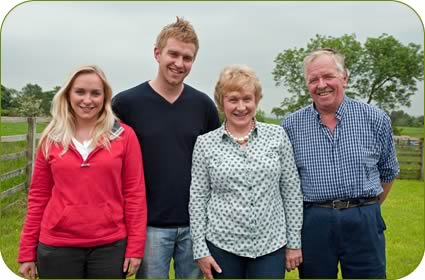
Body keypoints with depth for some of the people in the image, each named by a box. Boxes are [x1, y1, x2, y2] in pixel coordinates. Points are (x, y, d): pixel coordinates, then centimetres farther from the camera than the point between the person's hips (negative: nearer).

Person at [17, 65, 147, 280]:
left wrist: (135, 247, -6)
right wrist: (27, 251, 5)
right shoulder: (51, 139, 2)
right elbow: (38, 196, 5)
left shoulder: (124, 136, -3)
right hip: (57, 247, 2)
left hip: (110, 246, -1)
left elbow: (135, 193, -3)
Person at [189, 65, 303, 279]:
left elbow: (292, 192, 2)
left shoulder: (277, 136, 0)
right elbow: (197, 199, 0)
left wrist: (294, 242, 2)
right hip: (222, 245, 0)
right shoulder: (205, 143, -2)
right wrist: (200, 250, -2)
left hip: (271, 245, 1)